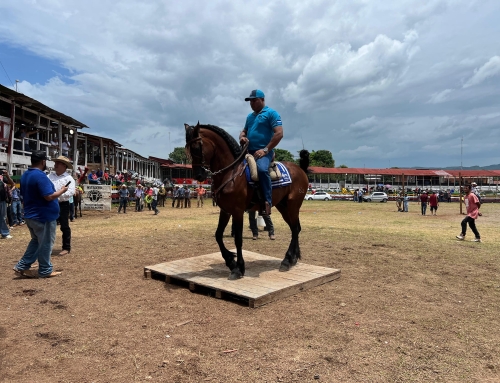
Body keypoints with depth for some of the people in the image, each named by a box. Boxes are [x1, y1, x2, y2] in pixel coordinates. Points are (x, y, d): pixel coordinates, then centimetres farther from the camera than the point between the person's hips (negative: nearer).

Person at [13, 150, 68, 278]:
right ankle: (45, 270, 13)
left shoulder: (25, 175, 10)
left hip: (30, 215, 9)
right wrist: (62, 190, -10)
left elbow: (24, 195, 20)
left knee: (36, 241, 21)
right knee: (45, 243, 3)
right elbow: (49, 197, -26)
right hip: (43, 216, -9)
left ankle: (22, 266, 19)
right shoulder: (40, 176, -21)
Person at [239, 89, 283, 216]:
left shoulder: (271, 113, -1)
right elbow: (244, 131, 32)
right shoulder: (250, 116, 21)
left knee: (261, 169, -36)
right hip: (248, 152, 8)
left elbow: (279, 133, -11)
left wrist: (265, 150, -17)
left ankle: (267, 202, -30)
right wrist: (242, 137, 5)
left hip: (263, 152, -8)